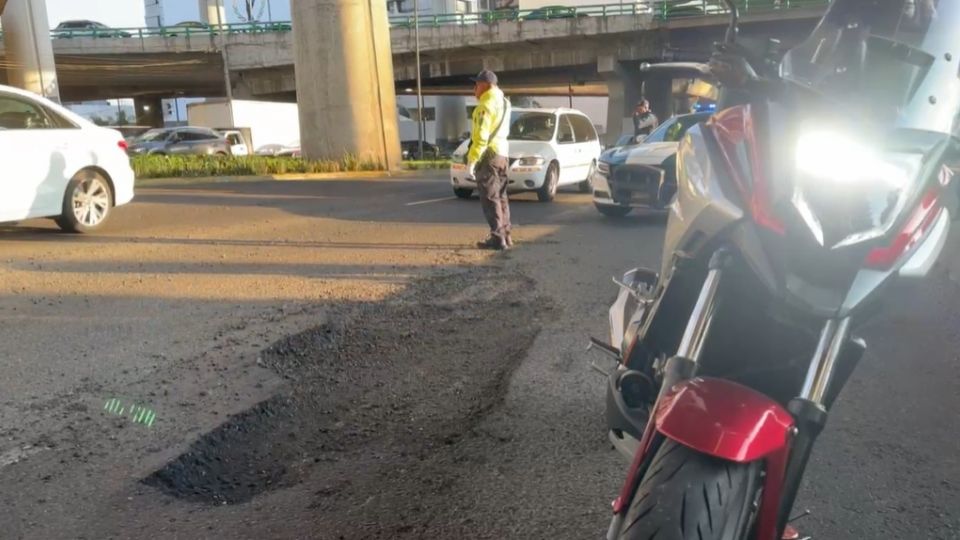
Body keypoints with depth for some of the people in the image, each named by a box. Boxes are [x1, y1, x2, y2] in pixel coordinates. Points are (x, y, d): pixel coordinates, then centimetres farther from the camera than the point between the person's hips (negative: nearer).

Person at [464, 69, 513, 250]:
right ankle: (505, 236, 16)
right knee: (500, 196, 13)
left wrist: (471, 161, -20)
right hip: (502, 153, 9)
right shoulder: (503, 102, 13)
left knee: (490, 198, -6)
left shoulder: (486, 105, -15)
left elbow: (481, 136, -21)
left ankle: (498, 238, -7)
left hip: (488, 155, -9)